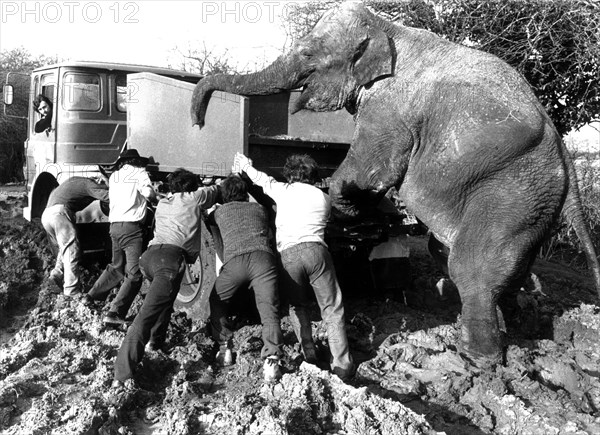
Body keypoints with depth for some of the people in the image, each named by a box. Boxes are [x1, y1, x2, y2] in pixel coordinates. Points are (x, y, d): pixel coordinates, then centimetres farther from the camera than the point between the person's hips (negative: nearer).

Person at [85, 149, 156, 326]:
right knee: (134, 275, -6)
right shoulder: (140, 172, 1)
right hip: (132, 227, -7)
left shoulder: (114, 176, 17)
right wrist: (155, 195, 7)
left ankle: (92, 296, 37)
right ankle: (115, 313, -15)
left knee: (116, 266, 27)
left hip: (115, 226, 7)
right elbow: (148, 193, -15)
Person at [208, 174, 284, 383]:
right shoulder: (259, 208, 30)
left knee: (216, 302, 22)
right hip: (263, 257, 0)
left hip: (234, 259, 0)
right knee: (269, 309, -4)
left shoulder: (220, 211, 29)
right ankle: (271, 360, -18)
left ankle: (224, 348, 14)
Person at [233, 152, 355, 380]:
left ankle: (309, 354, 12)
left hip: (288, 254, 0)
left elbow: (263, 179, 34)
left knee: (297, 306, 19)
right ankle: (342, 364, 3)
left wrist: (246, 166, 55)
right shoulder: (323, 197, 19)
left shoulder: (282, 190, 16)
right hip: (316, 250, 0)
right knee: (332, 309, 6)